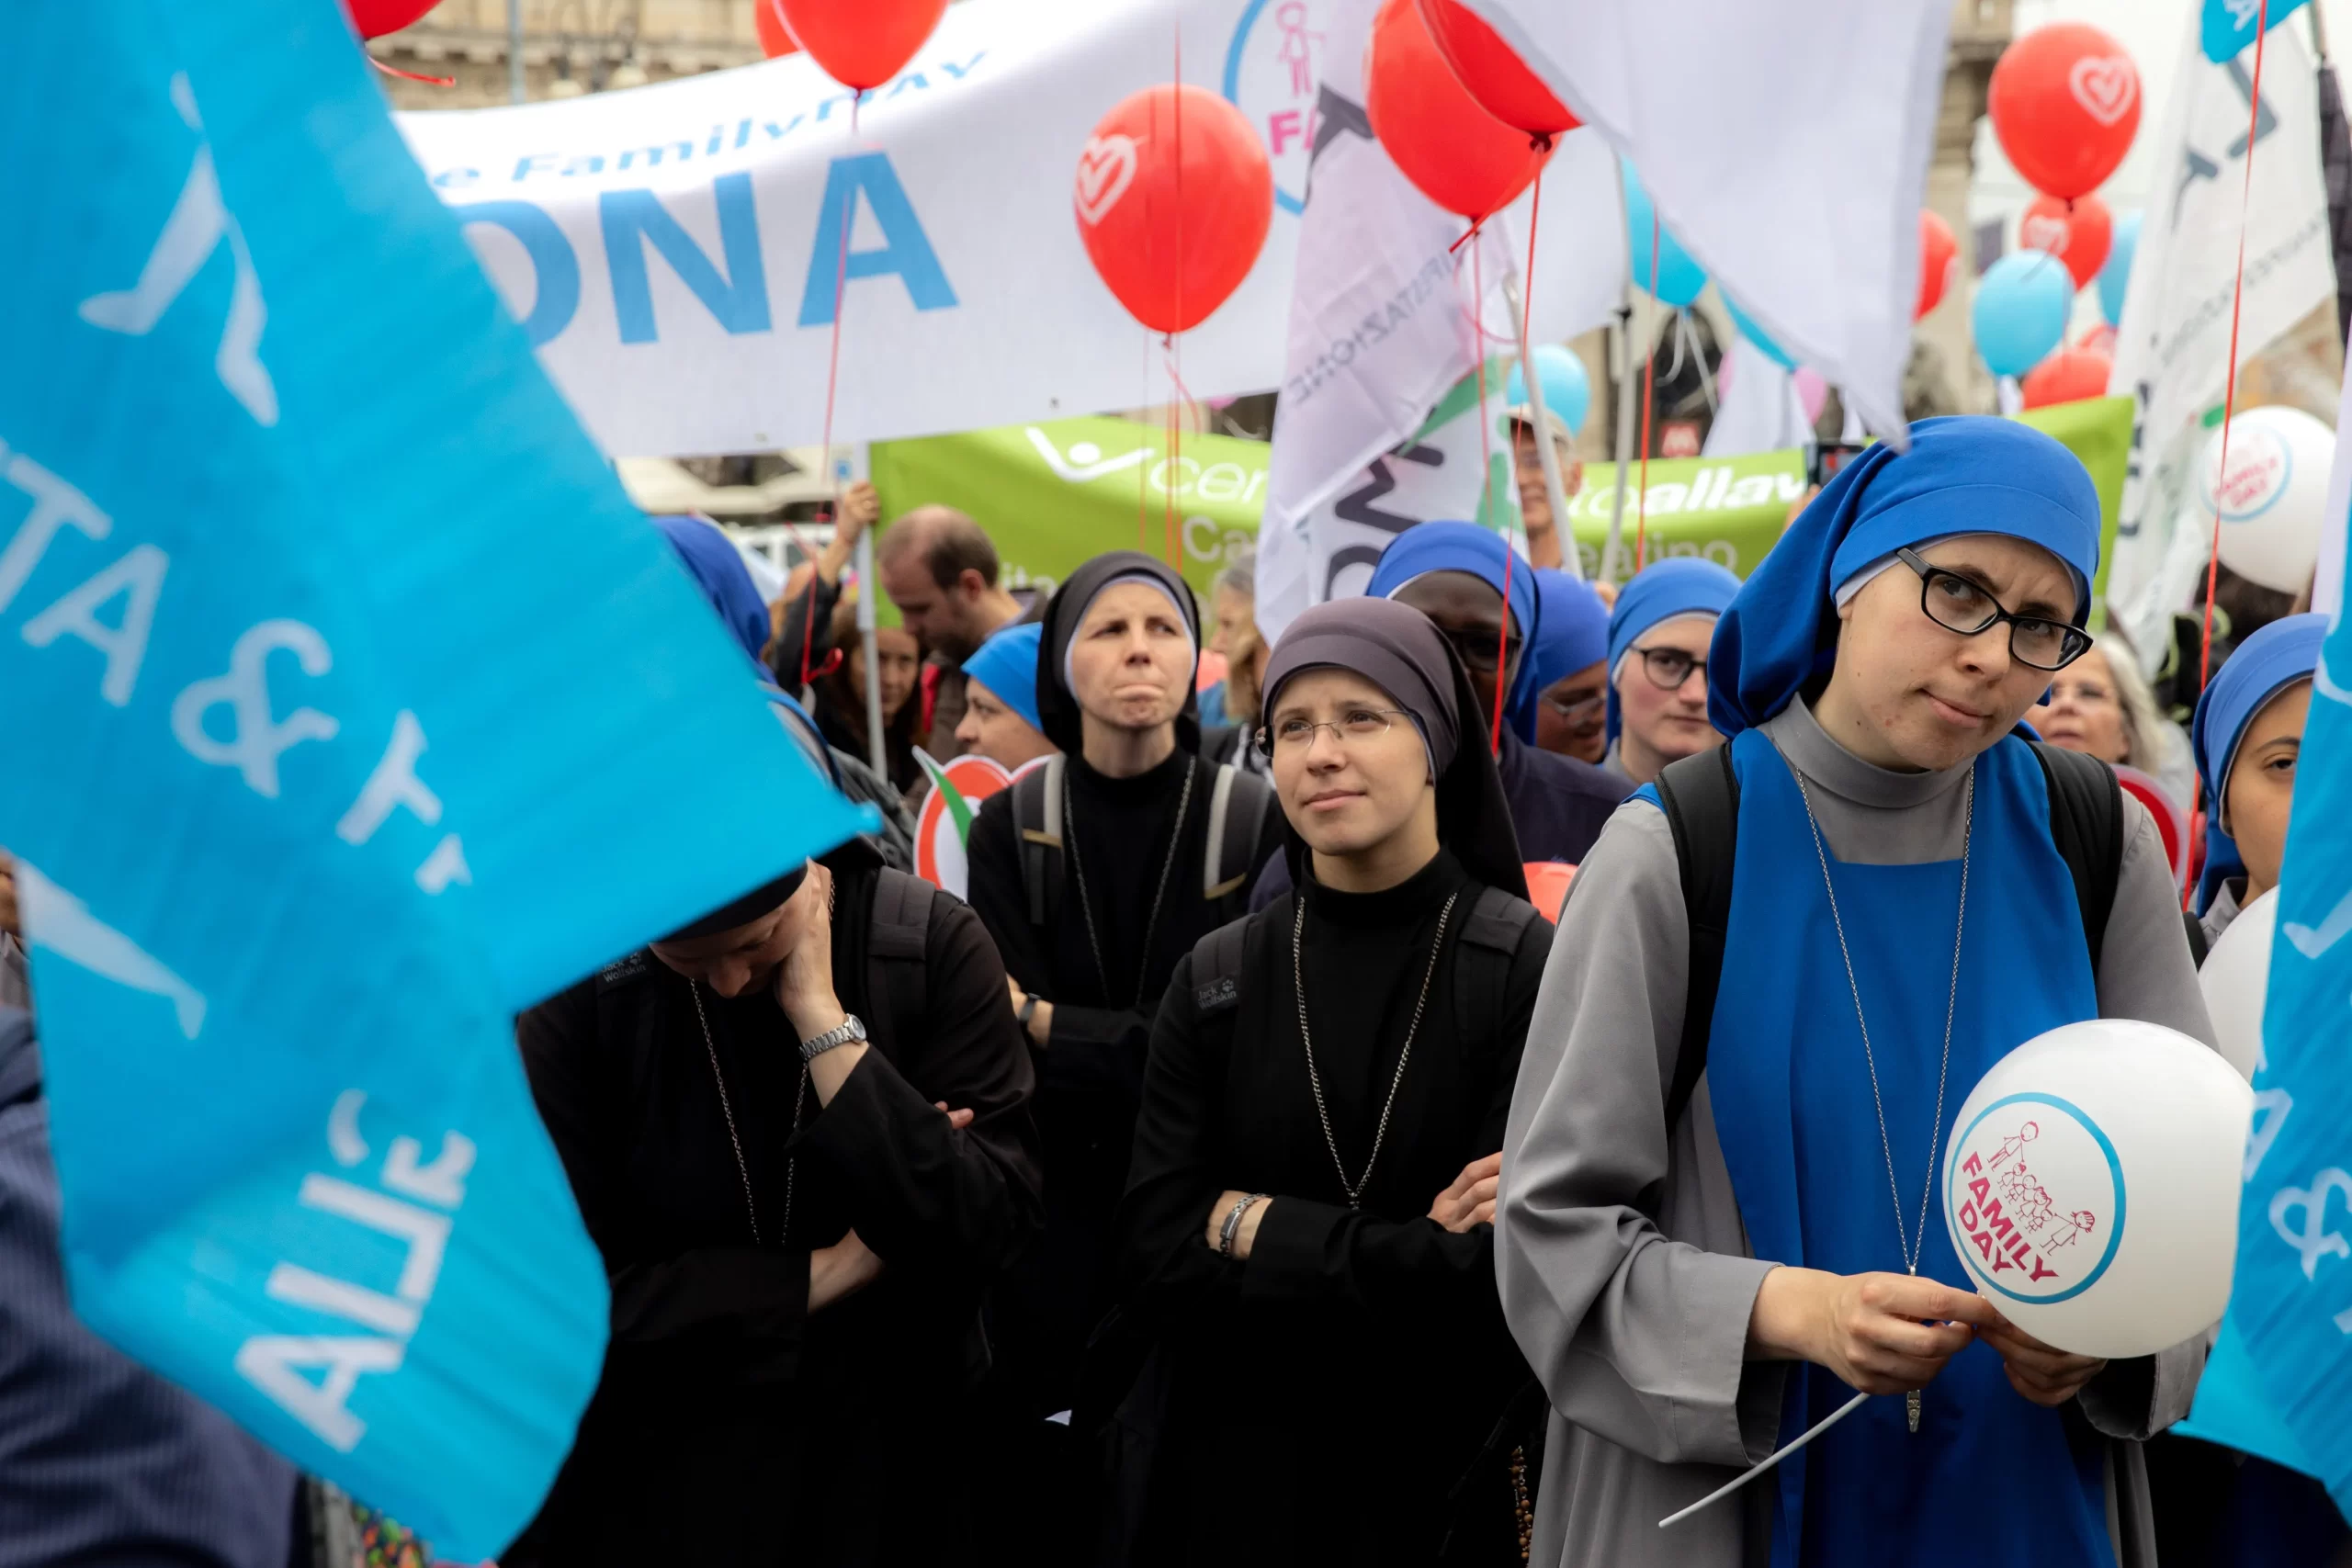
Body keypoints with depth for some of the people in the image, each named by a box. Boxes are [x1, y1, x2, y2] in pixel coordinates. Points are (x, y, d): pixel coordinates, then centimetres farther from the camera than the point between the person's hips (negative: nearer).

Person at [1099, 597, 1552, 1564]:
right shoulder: (1216, 978, 0)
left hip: (1444, 1479, -2)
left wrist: (1258, 1229, -12)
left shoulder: (1529, 967, -10)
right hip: (1225, 1471, 3)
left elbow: (1506, 1274, -19)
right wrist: (1408, 1255, -15)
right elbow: (1154, 1267, -8)